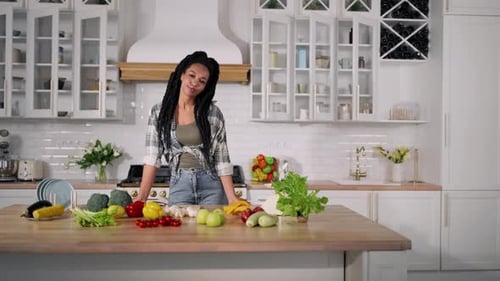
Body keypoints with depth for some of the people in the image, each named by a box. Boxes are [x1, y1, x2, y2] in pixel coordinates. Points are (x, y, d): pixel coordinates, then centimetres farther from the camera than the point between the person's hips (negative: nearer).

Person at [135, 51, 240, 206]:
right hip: (179, 186, 1)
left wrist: (231, 196, -11)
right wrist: (142, 196, -11)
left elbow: (222, 158, -4)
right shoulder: (159, 111, 0)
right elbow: (152, 157, -3)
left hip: (211, 186, 0)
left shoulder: (213, 112, -3)